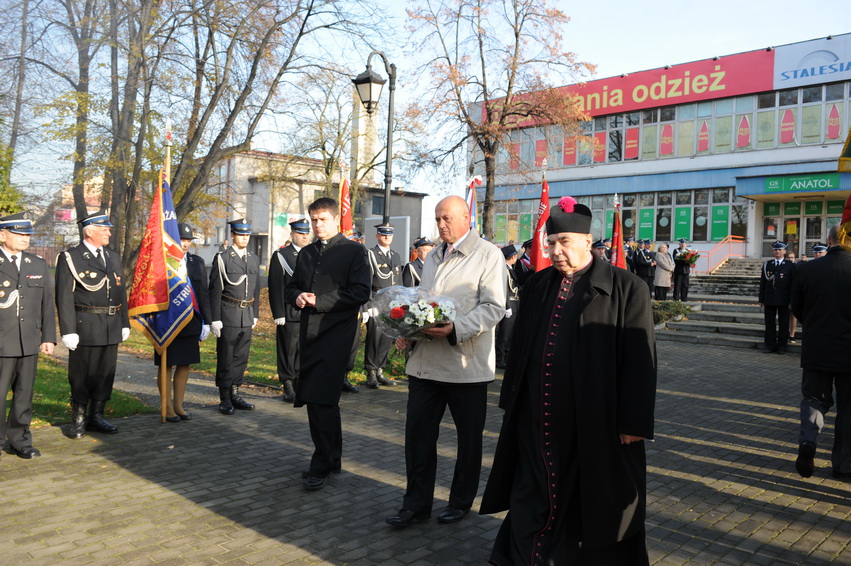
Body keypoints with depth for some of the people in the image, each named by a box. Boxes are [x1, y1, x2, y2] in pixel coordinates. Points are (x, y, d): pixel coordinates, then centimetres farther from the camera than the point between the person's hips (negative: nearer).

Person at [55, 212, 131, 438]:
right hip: (85, 327, -5)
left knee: (105, 374, 10)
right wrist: (68, 331, -14)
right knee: (81, 375, 4)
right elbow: (64, 298, -9)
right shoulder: (70, 258, -4)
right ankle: (78, 419, 17)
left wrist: (125, 324, 13)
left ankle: (96, 416, 23)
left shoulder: (113, 257, 14)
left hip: (111, 328, 6)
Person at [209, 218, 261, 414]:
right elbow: (215, 290, -7)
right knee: (225, 358, 1)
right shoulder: (222, 258, -4)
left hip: (247, 315, 5)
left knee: (241, 357, 10)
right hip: (228, 315, -5)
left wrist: (255, 314, 14)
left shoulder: (254, 259, 12)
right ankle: (225, 399, 9)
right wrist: (215, 319, -11)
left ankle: (235, 394, 21)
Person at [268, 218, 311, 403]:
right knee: (289, 351, 2)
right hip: (290, 313, -3)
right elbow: (275, 287, -4)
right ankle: (288, 387, 12)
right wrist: (278, 314, -10)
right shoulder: (280, 256, 1)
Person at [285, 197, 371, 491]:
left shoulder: (354, 251, -2)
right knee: (324, 401, 13)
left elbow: (360, 292, -11)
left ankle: (322, 465, 2)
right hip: (309, 332, 7)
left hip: (336, 334, -6)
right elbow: (291, 287, 23)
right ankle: (332, 458, 27)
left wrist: (320, 301, -15)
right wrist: (297, 296, -2)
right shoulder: (306, 254, 18)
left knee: (321, 400, -10)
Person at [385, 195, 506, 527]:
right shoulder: (432, 258, 18)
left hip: (466, 364, -6)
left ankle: (461, 501, 27)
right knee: (418, 433, 7)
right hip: (425, 361, 6)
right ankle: (416, 504, 20)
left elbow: (494, 308, -13)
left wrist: (455, 329, -25)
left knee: (469, 438, 9)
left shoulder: (488, 255, -5)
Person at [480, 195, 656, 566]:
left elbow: (639, 359, -8)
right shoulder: (537, 286, 8)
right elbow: (518, 349, 13)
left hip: (594, 421, -4)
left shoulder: (625, 288, -7)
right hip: (536, 420, 4)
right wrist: (512, 401, 14)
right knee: (532, 499, 13)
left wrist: (633, 423, -10)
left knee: (589, 504, 11)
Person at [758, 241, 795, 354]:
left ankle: (782, 346, 12)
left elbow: (792, 285, -2)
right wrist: (761, 300, 5)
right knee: (769, 323, 5)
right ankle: (770, 346, 13)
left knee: (783, 323, 4)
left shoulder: (790, 266, 1)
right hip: (769, 299, 2)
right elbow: (762, 283, 9)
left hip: (783, 300, -2)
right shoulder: (767, 265, 10)